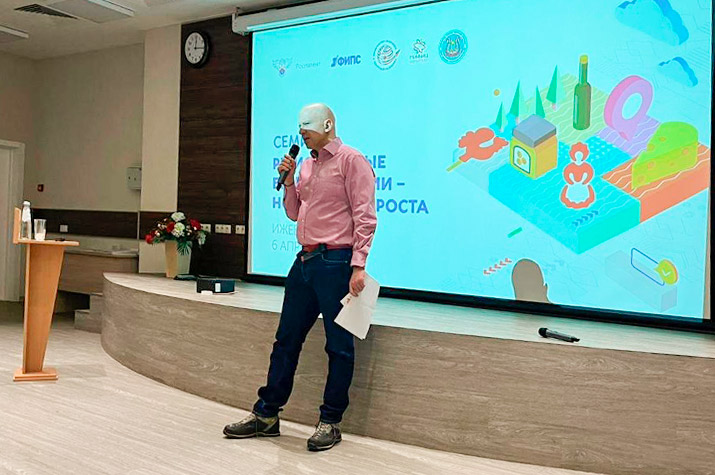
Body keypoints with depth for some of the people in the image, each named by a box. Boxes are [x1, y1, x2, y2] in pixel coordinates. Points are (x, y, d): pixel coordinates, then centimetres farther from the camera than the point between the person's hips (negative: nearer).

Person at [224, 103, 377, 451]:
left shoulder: (351, 160, -6)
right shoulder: (307, 165, 17)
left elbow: (365, 217, -13)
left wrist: (358, 266, -19)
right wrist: (289, 181, 7)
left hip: (335, 262, -8)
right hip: (305, 261, 8)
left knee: (338, 345, 2)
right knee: (286, 339, 12)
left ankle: (330, 422, 14)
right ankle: (266, 414, 22)